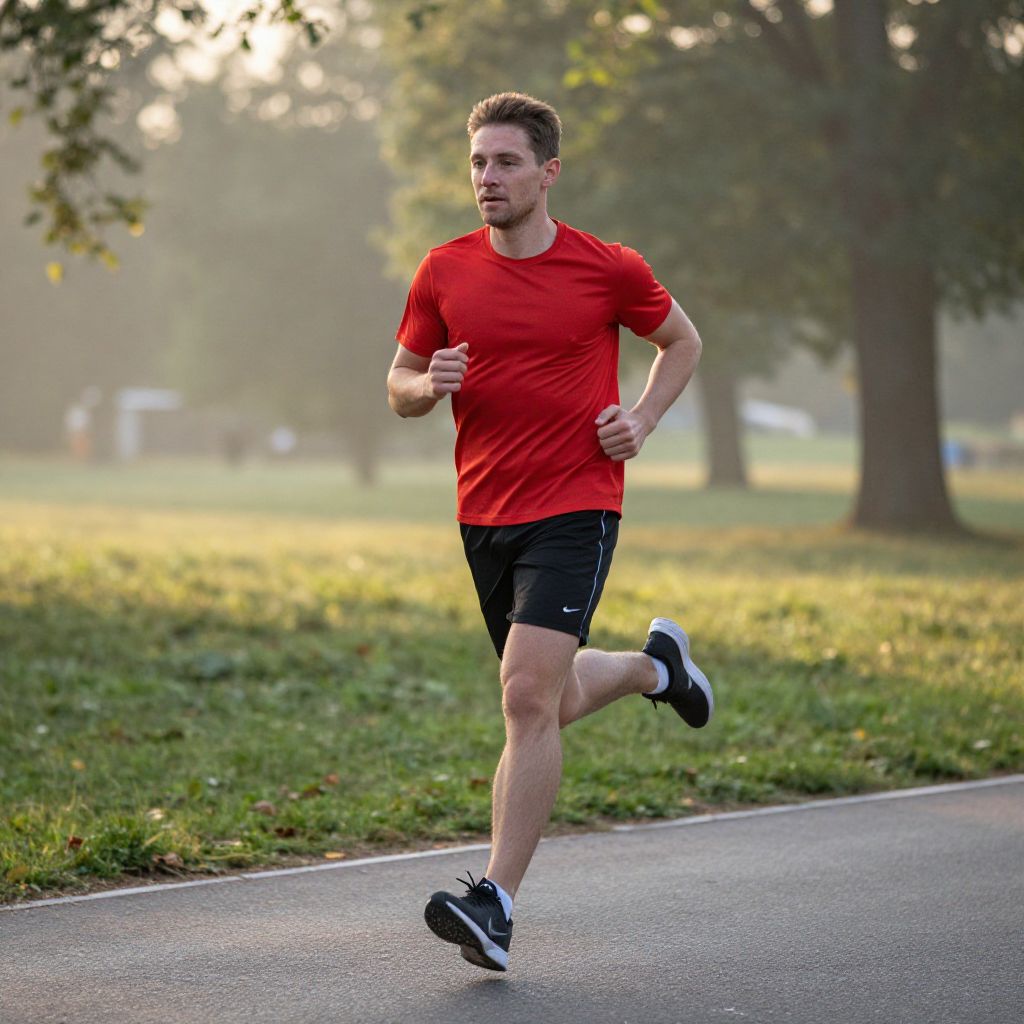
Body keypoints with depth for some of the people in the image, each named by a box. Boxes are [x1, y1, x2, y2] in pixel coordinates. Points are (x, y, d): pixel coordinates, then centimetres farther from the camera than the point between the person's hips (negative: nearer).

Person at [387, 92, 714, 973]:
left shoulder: (609, 269, -4)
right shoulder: (445, 272, 3)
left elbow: (682, 342, 14)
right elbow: (400, 387, 12)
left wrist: (643, 420, -3)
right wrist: (430, 386, -12)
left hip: (575, 510, -5)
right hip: (484, 515, 5)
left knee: (528, 697, -19)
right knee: (555, 704, 15)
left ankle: (494, 906, -17)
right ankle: (657, 663, 48)